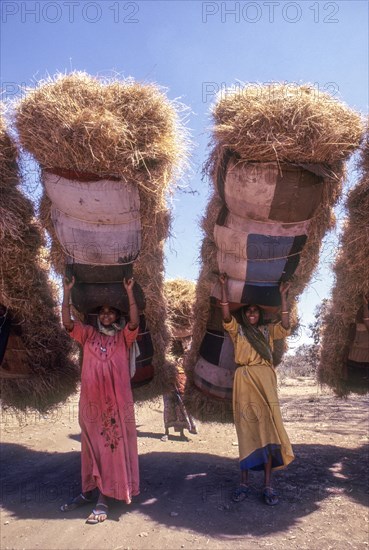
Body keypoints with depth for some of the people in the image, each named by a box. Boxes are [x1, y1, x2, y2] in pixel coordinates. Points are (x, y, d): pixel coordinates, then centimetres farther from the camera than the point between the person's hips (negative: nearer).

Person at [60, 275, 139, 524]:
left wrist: (129, 292, -22)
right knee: (92, 445, 15)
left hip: (117, 400, -3)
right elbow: (67, 322, -6)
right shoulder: (88, 334, 7)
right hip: (91, 399, 3)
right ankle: (88, 491, 30)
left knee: (113, 445, 1)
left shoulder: (123, 336, 1)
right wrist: (67, 292, -13)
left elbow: (135, 322, -18)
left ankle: (104, 499, 10)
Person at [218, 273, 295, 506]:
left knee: (268, 428, -7)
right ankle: (244, 482, 6)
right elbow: (226, 316, -6)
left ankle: (268, 485, -5)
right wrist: (225, 287, -8)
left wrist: (283, 296, -3)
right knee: (246, 430, 0)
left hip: (265, 381, 1)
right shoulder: (237, 330, 11)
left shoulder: (268, 331, 16)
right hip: (245, 381, -1)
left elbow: (286, 327, -1)